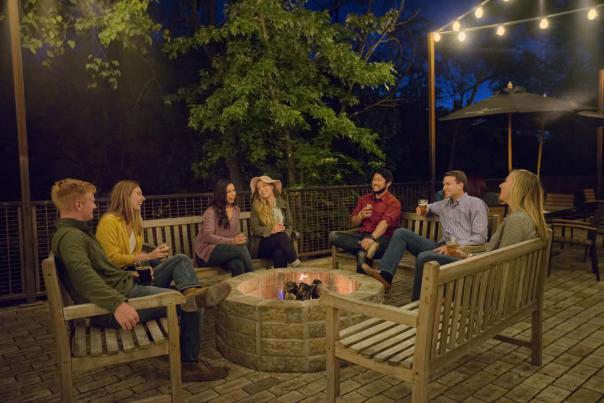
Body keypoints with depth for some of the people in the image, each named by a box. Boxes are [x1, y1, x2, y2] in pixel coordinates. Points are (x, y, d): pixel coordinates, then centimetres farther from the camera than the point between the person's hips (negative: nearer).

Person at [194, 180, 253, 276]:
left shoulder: (236, 209, 14)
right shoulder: (211, 211, -8)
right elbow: (208, 237, -18)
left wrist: (241, 238, -8)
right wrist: (232, 241, -28)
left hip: (225, 249, 5)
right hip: (208, 251, -5)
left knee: (238, 264, -33)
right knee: (241, 250, -32)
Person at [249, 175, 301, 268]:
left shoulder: (283, 203, 10)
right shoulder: (256, 206, 1)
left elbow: (290, 225, 8)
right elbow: (255, 229, -8)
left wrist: (285, 235, -15)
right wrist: (271, 230, -26)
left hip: (281, 240, 2)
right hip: (262, 245, -1)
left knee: (279, 253, -37)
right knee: (280, 235, -35)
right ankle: (295, 262, -32)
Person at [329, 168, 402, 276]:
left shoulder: (393, 202, -3)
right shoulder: (364, 199, 17)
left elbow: (385, 223, -22)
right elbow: (353, 223, 19)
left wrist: (371, 238, -40)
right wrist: (361, 215, -6)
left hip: (381, 238, -6)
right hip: (362, 234, 7)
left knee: (362, 253, -41)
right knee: (333, 235, -20)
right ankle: (367, 246, -31)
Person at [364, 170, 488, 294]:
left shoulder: (476, 203, 1)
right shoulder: (444, 204, 22)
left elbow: (480, 236, -8)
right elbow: (430, 207, 45)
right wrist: (424, 210, 19)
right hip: (443, 247, 7)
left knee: (423, 257, -35)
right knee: (401, 233, -4)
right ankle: (385, 274, -21)